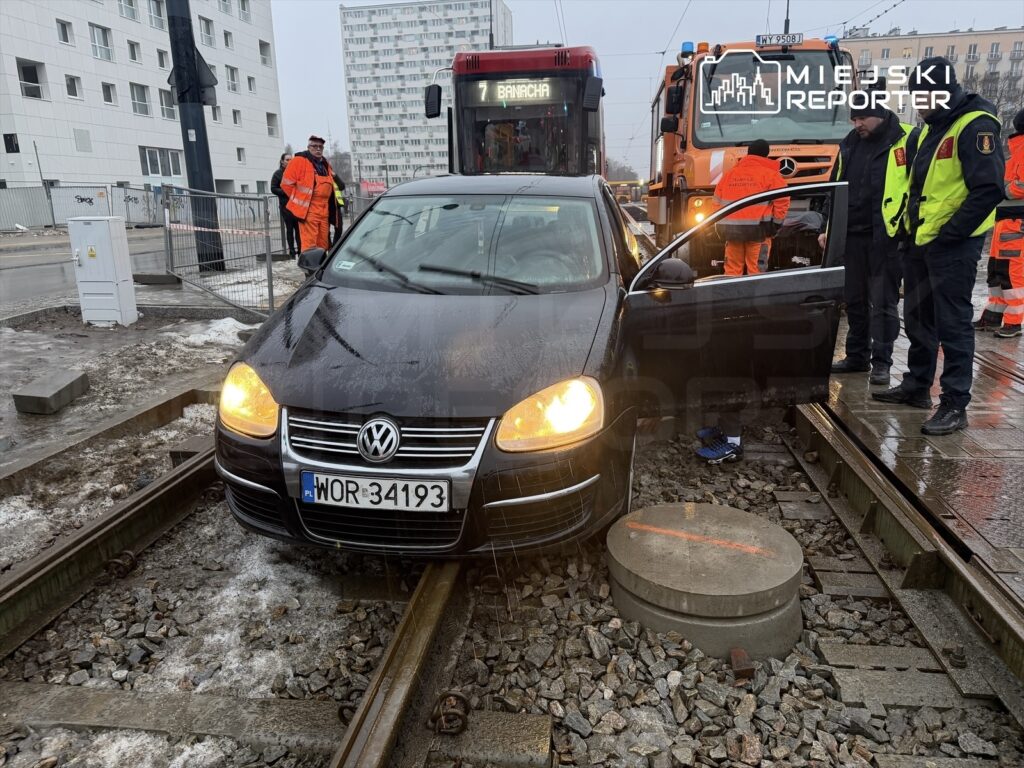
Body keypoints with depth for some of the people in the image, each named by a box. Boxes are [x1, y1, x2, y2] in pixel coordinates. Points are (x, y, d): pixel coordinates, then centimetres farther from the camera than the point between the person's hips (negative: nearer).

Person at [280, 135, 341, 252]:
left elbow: (330, 182, 32)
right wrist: (298, 199, 1)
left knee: (323, 243, 12)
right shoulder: (299, 161, -5)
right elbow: (286, 183, -6)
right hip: (308, 210, -7)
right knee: (309, 243, -13)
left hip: (324, 209, 8)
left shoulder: (325, 164, 18)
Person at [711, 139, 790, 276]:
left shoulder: (729, 173, 15)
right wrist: (776, 223, 2)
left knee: (732, 269, 10)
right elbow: (782, 200, -7)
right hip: (757, 229, -4)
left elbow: (717, 200, 15)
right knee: (756, 269, -1)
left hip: (730, 229, 4)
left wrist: (723, 224, 18)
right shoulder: (770, 174, 1)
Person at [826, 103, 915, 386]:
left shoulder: (907, 140, -4)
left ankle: (881, 361, 6)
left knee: (883, 302, -2)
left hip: (887, 238, -6)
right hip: (852, 235, 6)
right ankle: (857, 356, 22)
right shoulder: (850, 145, 13)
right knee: (855, 300, 12)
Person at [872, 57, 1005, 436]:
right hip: (921, 241, 9)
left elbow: (989, 189, -21)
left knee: (952, 324, -6)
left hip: (952, 244, -9)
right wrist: (911, 225, 13)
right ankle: (916, 386, 29)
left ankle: (955, 405, 1)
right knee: (918, 317, 16)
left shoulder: (975, 127, -13)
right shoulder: (930, 129, 16)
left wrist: (950, 233, -20)